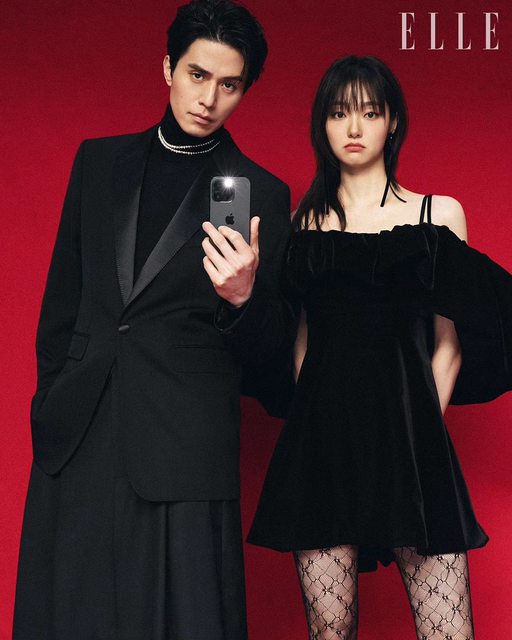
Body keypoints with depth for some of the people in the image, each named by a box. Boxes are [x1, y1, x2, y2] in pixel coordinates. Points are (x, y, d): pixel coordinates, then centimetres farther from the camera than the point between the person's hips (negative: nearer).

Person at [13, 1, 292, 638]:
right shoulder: (100, 160, 11)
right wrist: (49, 396, 12)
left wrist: (243, 297, -19)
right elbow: (62, 295, 16)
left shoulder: (262, 195, 0)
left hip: (185, 437, -3)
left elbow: (264, 348, 1)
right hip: (77, 432, 4)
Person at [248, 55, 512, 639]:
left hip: (408, 430, -1)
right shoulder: (304, 220, 14)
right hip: (321, 434, 2)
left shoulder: (438, 214, 9)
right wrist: (314, 423, 7)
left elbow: (448, 344, 8)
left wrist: (419, 431, 2)